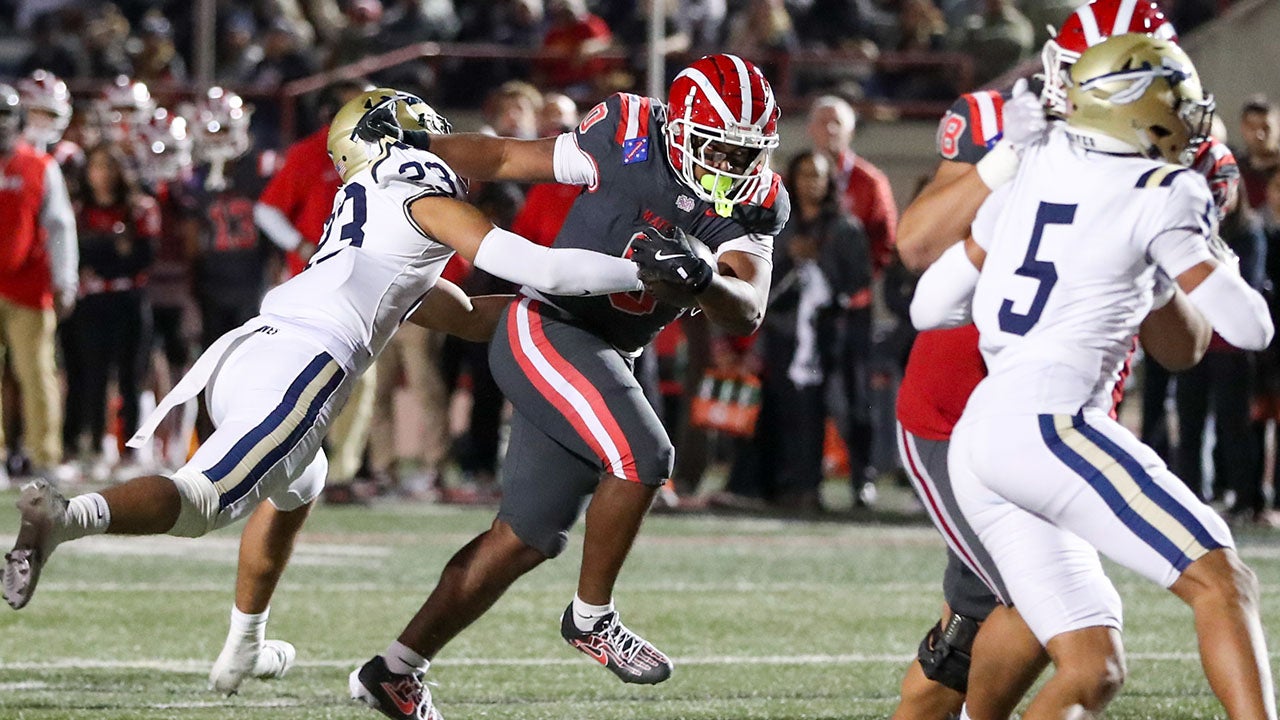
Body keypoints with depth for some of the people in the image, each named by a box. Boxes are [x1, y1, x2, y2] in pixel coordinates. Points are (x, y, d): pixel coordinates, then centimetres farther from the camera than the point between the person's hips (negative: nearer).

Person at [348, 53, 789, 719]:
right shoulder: (628, 142, -14)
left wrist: (703, 277, -36)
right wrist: (410, 144, -6)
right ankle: (591, 617, -5)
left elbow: (746, 315, -15)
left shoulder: (754, 206, -2)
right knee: (641, 453, -25)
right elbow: (509, 158, -1)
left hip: (602, 360, 7)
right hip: (545, 331, -7)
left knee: (528, 538, 11)